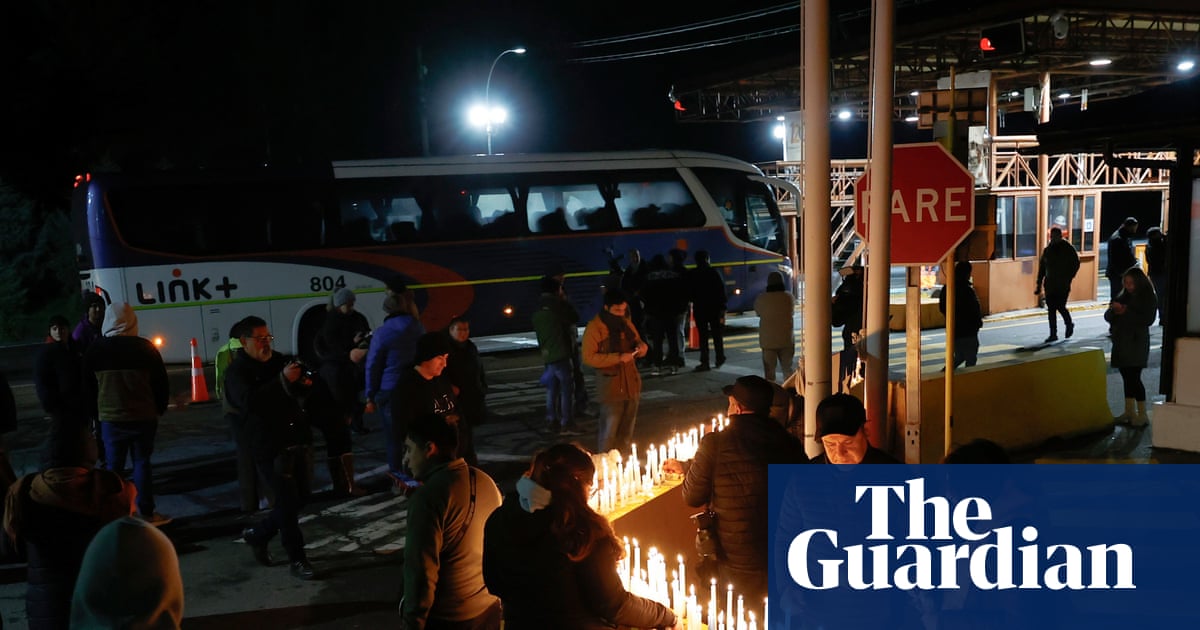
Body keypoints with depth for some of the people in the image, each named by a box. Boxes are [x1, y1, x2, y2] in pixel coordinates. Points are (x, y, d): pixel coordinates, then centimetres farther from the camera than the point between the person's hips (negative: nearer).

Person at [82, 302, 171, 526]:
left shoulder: (95, 350, -2)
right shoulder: (145, 348, -7)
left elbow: (88, 386, 7)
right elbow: (161, 383, -2)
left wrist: (97, 411, 18)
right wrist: (159, 409, 11)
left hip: (110, 417, 1)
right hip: (143, 416, -1)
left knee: (114, 465, 9)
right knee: (142, 462, 6)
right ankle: (146, 512, 6)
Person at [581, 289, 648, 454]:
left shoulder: (625, 323, 10)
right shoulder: (594, 327, -10)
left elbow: (636, 341, 22)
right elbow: (588, 357, -14)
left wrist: (641, 347, -3)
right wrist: (618, 358, -21)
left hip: (631, 383, 6)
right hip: (611, 386, -6)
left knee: (627, 432, 12)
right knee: (610, 432, -6)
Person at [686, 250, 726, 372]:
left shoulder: (691, 275, -3)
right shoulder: (714, 273, -5)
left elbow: (689, 293, 1)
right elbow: (721, 291, -5)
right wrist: (722, 308, -1)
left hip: (699, 309, 0)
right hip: (714, 308, 0)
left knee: (703, 336, 2)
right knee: (717, 334, 13)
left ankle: (704, 362, -3)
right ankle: (719, 359, 18)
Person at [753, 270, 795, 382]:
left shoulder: (761, 298, -9)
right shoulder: (789, 297, -4)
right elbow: (793, 312, 9)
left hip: (768, 340, -2)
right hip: (787, 339, 2)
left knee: (769, 371, 5)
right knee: (787, 369, 16)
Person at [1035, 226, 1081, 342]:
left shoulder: (1069, 249, -2)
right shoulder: (1047, 249, 10)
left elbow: (1075, 264, 0)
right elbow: (1042, 267, 13)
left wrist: (1068, 278, -9)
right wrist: (1039, 283, 9)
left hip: (1063, 285, -4)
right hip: (1050, 284, 4)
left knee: (1060, 306, -9)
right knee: (1051, 309, 1)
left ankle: (1069, 324, 22)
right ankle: (1053, 334, 7)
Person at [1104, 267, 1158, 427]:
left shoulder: (1149, 298, -3)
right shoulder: (1123, 296, 12)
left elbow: (1147, 319, -14)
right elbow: (1108, 317, 10)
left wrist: (1126, 312, -18)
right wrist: (1114, 310, -12)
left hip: (1137, 343, -6)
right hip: (1121, 342, 6)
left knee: (1134, 378, -9)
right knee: (1127, 378, 10)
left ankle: (1142, 415, -2)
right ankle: (1129, 412, 18)